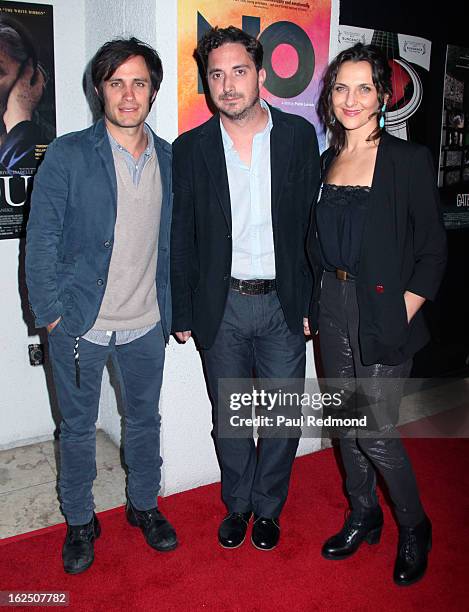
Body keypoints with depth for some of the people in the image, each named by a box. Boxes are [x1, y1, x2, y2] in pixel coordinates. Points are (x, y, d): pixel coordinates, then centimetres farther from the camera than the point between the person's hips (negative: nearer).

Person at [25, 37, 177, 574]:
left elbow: (171, 242, 9)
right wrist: (50, 313, -10)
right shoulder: (67, 156, -8)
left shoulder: (169, 159, 4)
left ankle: (144, 505, 41)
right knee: (78, 428, 13)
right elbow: (41, 240, -7)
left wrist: (177, 308, 7)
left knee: (144, 420, 18)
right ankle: (79, 522, 35)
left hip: (145, 326, 3)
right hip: (79, 325, -3)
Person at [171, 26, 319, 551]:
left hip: (283, 303, 0)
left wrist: (313, 301, -2)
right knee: (228, 417, 14)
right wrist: (183, 315, 2)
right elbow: (182, 237, 3)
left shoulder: (298, 135, 0)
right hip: (221, 306, 1)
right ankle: (237, 504, 37)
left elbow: (313, 223, 1)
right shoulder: (190, 148, 0)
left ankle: (268, 508, 34)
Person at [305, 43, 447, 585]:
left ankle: (414, 526, 27)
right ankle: (363, 516, 37)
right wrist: (314, 306, 7)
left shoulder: (408, 159, -7)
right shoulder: (325, 161, 8)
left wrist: (402, 312, -13)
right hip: (332, 310, 5)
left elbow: (432, 247, -6)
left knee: (376, 431, -1)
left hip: (383, 315, -5)